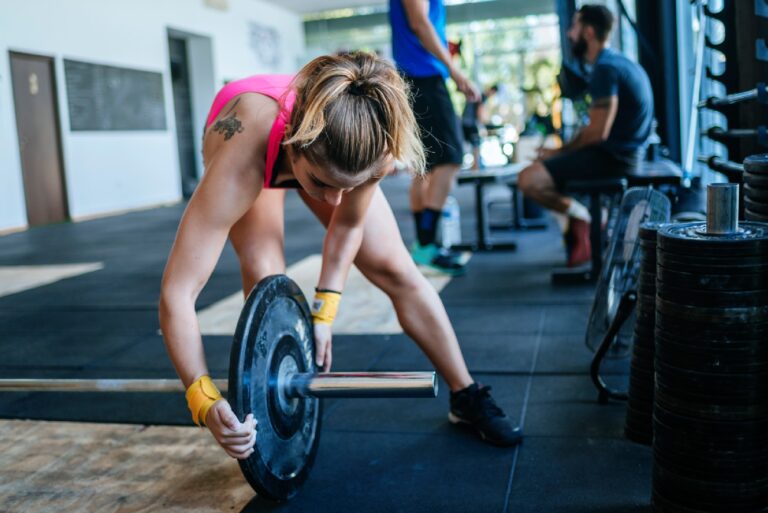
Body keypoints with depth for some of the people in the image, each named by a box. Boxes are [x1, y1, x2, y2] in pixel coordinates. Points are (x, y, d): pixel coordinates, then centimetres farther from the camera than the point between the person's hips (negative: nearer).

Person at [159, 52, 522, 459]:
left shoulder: (369, 140, -39)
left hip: (329, 152, 2)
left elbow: (349, 223, -18)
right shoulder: (240, 160, -47)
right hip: (257, 157, -1)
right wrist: (205, 402, -55)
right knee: (265, 280, -24)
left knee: (395, 269, -4)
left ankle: (467, 397, 12)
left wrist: (324, 310, -24)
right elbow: (177, 292, -47)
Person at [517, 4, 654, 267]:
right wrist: (561, 150, 10)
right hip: (623, 153, 11)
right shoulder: (618, 62, 15)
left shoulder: (605, 69, -17)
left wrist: (559, 151, -9)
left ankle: (580, 216, -1)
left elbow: (598, 132, -23)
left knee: (529, 179, -18)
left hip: (612, 156, -11)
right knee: (544, 164, 25)